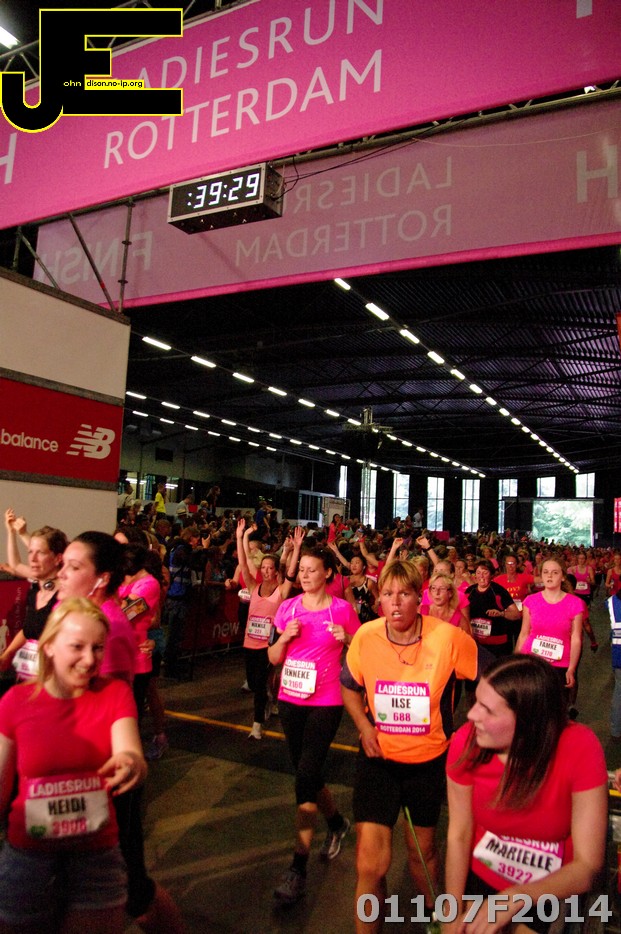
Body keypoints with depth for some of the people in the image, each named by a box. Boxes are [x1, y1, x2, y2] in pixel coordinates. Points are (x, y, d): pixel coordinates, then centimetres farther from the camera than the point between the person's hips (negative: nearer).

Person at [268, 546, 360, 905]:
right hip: (291, 700, 5)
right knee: (306, 773, 16)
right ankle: (337, 822, 44)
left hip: (326, 702, -5)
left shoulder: (342, 609, -7)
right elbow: (274, 658, 6)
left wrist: (346, 639, -18)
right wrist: (284, 637, -14)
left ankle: (299, 866, 5)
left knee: (306, 776, -9)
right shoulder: (288, 607, 2)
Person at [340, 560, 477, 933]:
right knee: (371, 864, -5)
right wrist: (365, 726, -9)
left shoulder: (449, 638, -22)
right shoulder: (365, 636, -15)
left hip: (429, 760, 0)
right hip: (378, 756, 0)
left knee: (423, 848, 22)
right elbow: (349, 687, 5)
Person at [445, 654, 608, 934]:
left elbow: (587, 865, -26)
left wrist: (515, 900, -37)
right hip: (479, 876, 1)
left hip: (549, 889, -1)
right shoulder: (466, 742, -24)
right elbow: (458, 835, -13)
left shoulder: (579, 749, -30)